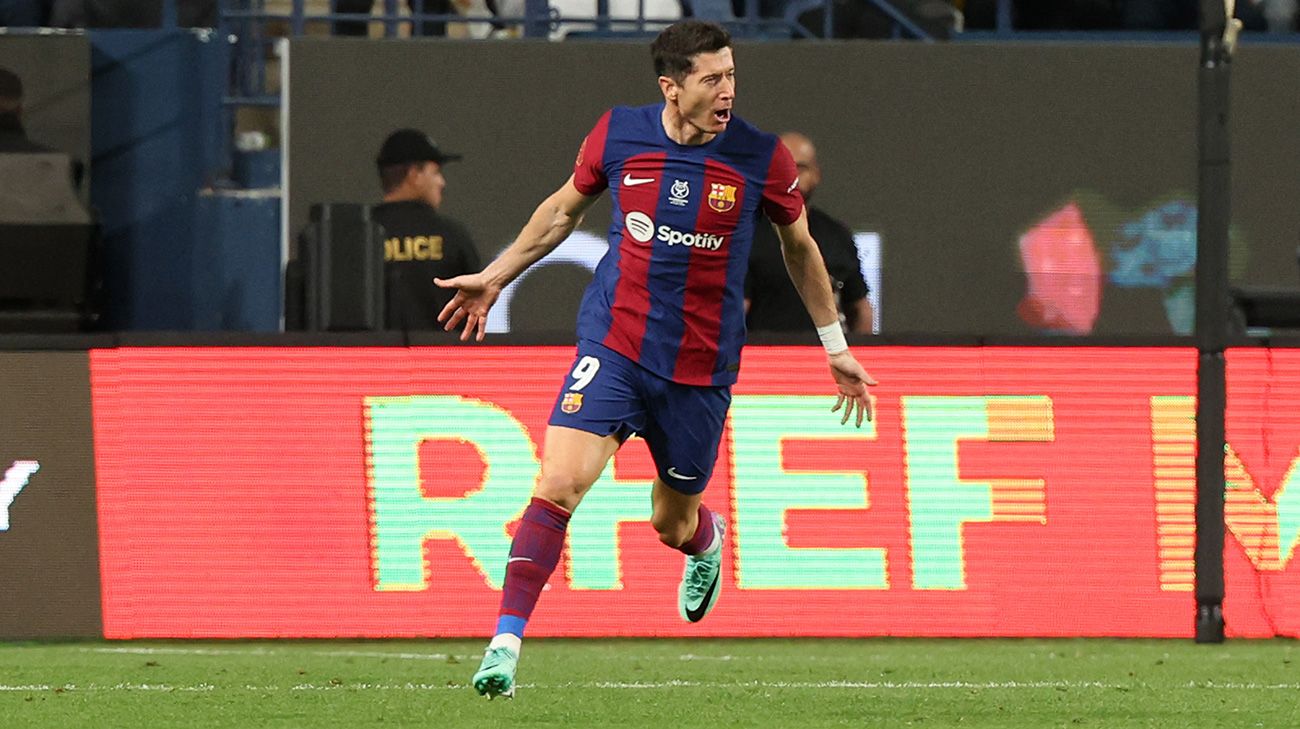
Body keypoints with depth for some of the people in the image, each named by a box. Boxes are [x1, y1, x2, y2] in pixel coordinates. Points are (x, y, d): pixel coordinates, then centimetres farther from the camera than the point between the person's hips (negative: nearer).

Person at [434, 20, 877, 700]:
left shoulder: (761, 157, -7)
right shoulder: (618, 134, -4)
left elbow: (800, 246, 11)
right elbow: (564, 208, 16)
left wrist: (836, 349, 15)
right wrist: (493, 277, 19)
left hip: (702, 367, 0)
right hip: (613, 348, 0)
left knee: (673, 523, 12)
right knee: (558, 484, -19)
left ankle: (706, 543, 51)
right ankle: (505, 644, -16)